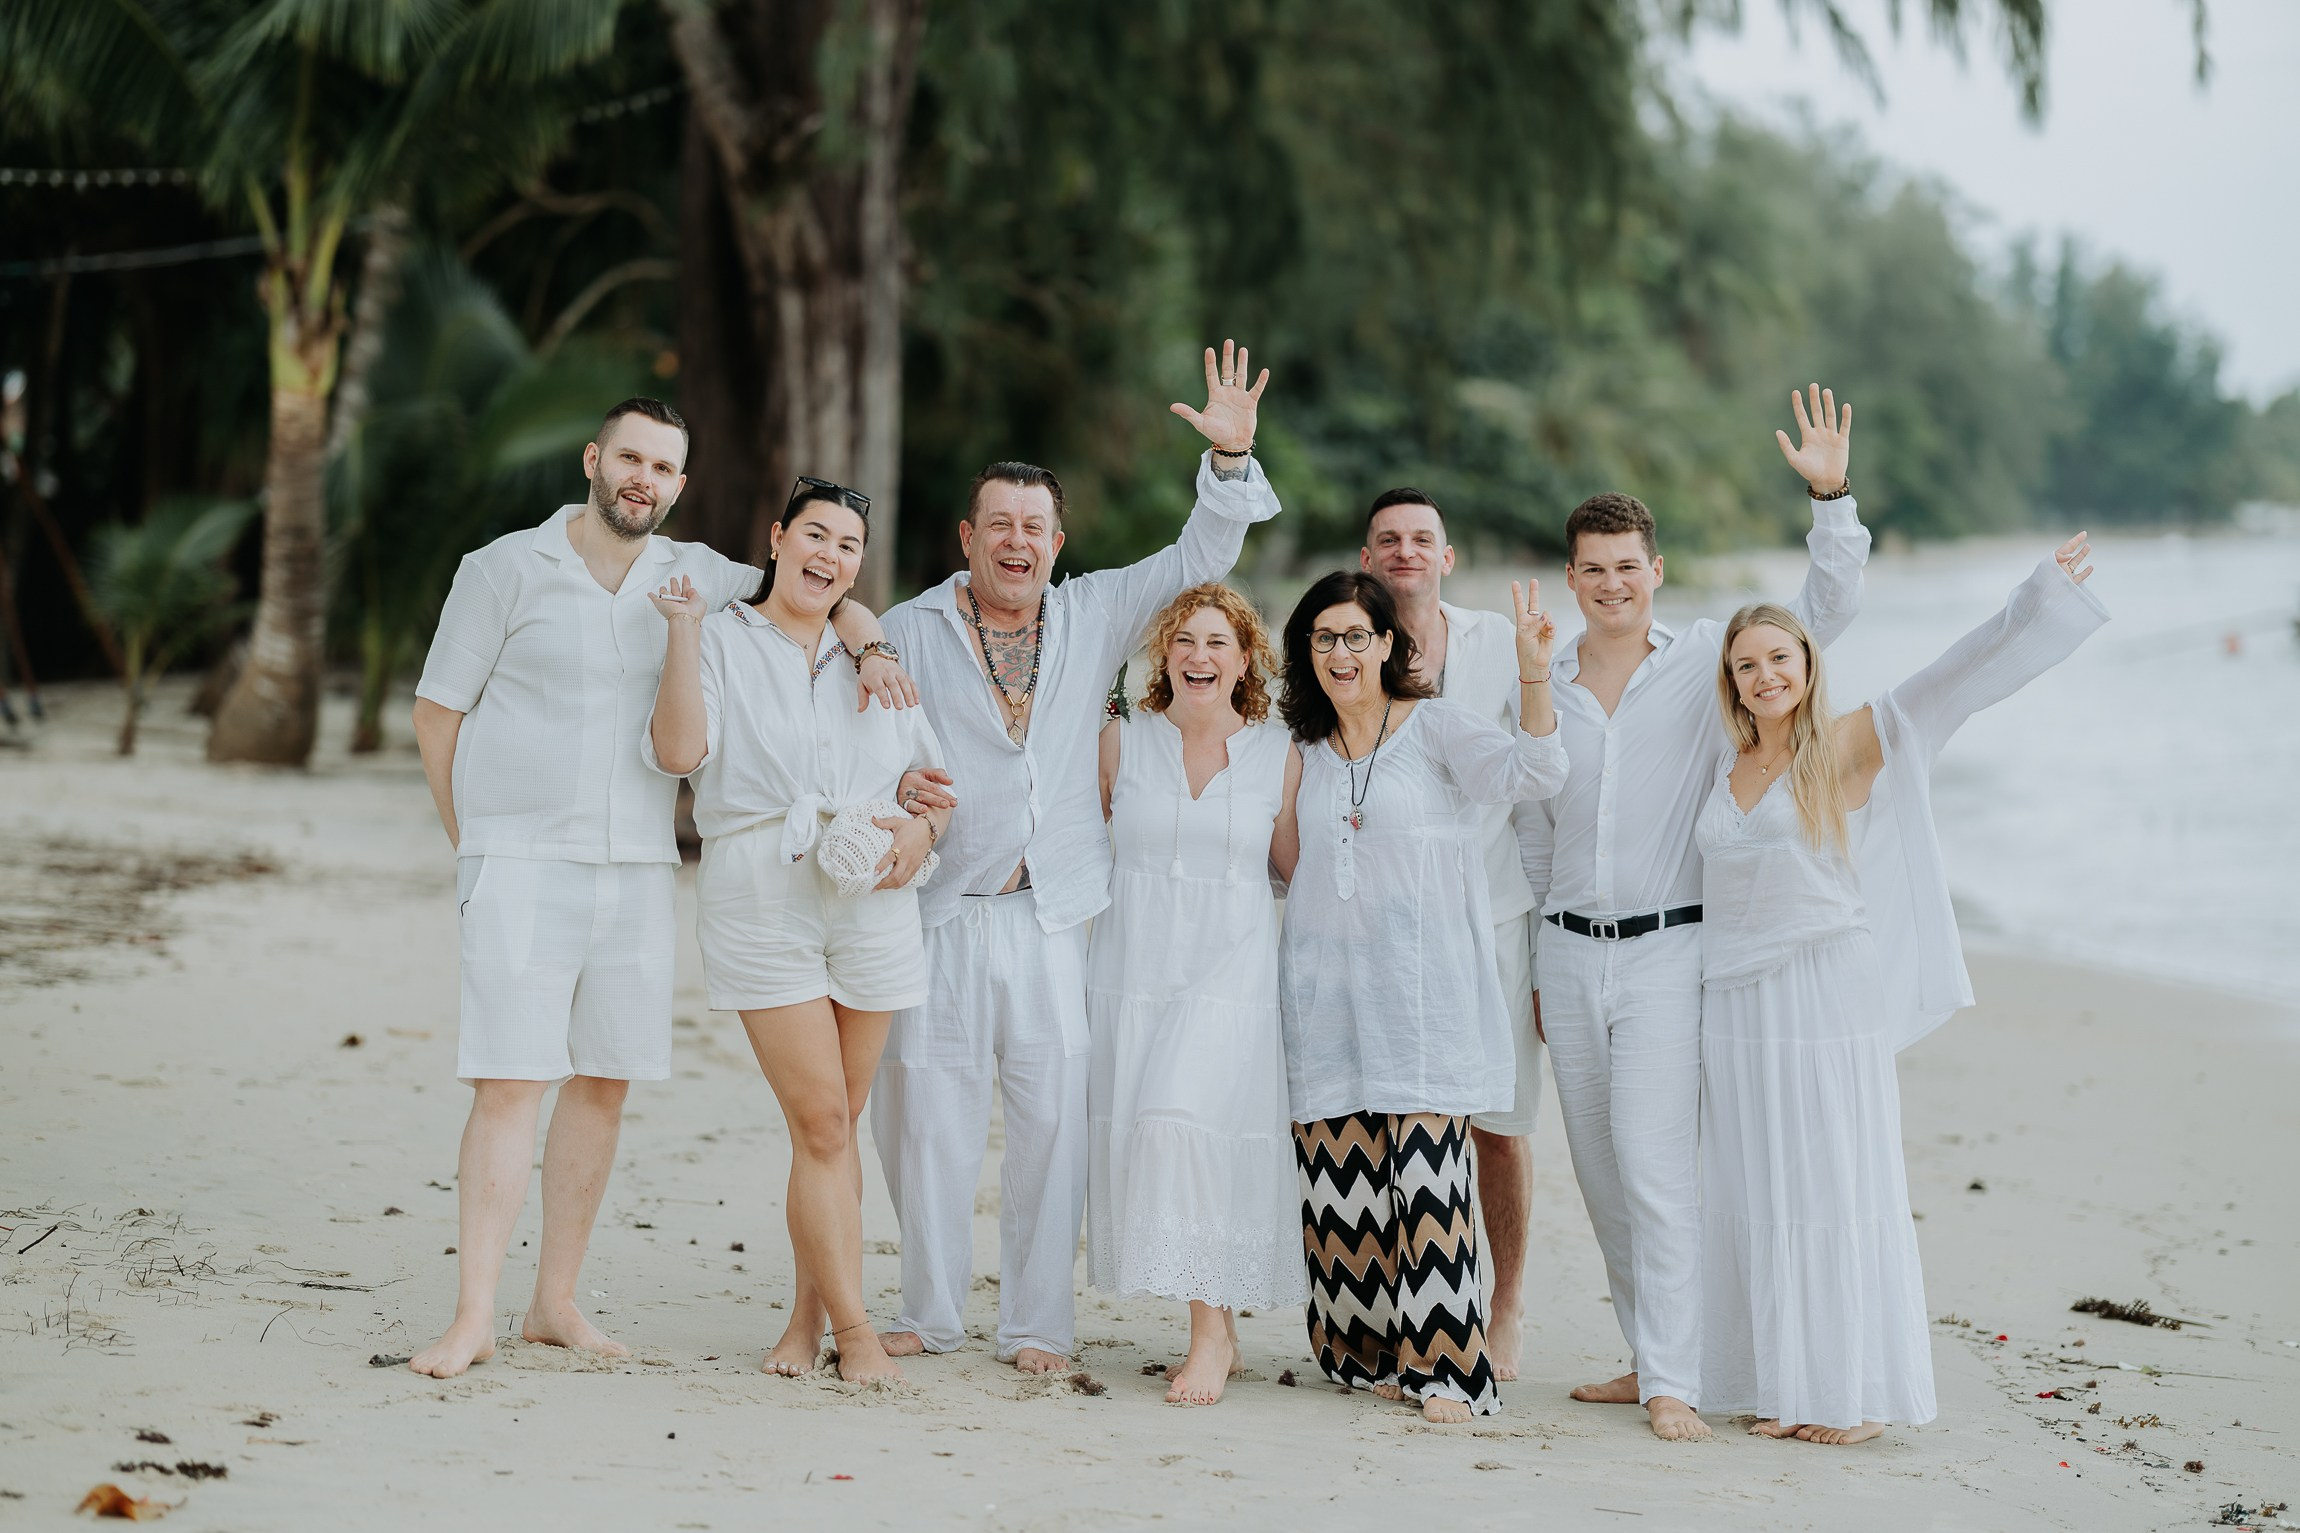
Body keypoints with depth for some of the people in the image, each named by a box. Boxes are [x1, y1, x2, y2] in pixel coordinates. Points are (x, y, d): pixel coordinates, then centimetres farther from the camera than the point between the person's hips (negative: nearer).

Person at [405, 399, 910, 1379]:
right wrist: (474, 848, 1)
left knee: (604, 1083, 6)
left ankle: (556, 1303, 15)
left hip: (638, 868, 4)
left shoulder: (692, 578, 9)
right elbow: (437, 713, 2)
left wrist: (873, 649, -5)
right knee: (510, 1085, -10)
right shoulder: (506, 569, -2)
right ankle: (473, 1318, -9)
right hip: (521, 865, -4)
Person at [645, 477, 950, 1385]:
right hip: (760, 905, -4)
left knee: (835, 1122, 6)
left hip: (870, 903, 4)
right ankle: (852, 1327, -5)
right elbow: (677, 753, -10)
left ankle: (809, 1315, 17)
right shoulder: (720, 641, 6)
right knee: (820, 1121, -10)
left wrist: (922, 826, -3)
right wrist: (684, 630, -12)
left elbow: (931, 773, 19)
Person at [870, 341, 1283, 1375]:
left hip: (1054, 915, 1)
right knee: (928, 1113, 2)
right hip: (940, 913, -1)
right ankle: (931, 1314, 14)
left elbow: (1200, 556, 10)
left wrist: (1230, 455, -3)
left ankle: (1038, 1322, 7)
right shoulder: (909, 632, 6)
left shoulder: (1095, 614, 12)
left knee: (1055, 1115, -1)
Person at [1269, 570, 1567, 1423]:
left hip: (1421, 990, -4)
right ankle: (1370, 1353, 13)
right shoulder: (1303, 749, 16)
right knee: (1338, 1181, 0)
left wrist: (1534, 678, -27)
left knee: (1426, 1175, -11)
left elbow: (1530, 774, -15)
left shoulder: (1435, 726, 1)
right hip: (1329, 991, 5)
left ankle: (1444, 1365, -7)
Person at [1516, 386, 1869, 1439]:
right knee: (1601, 1173, 9)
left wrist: (1830, 496, -21)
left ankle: (1674, 1384, -10)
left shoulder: (1707, 660, 0)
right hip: (1568, 954, 5)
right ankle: (1650, 1356, 22)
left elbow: (1826, 607, -8)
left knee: (1656, 1167, -13)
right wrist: (1526, 968, 17)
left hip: (1668, 950, -4)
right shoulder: (1542, 688, 9)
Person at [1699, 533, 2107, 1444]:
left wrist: (2042, 597, -18)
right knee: (1755, 1197, 6)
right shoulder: (1726, 766, 12)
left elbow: (1960, 678, -10)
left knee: (1838, 1188, -3)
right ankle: (1787, 1388, 14)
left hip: (1827, 997, -5)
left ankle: (1857, 1394, 4)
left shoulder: (1849, 746, -3)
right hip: (1735, 1002, 5)